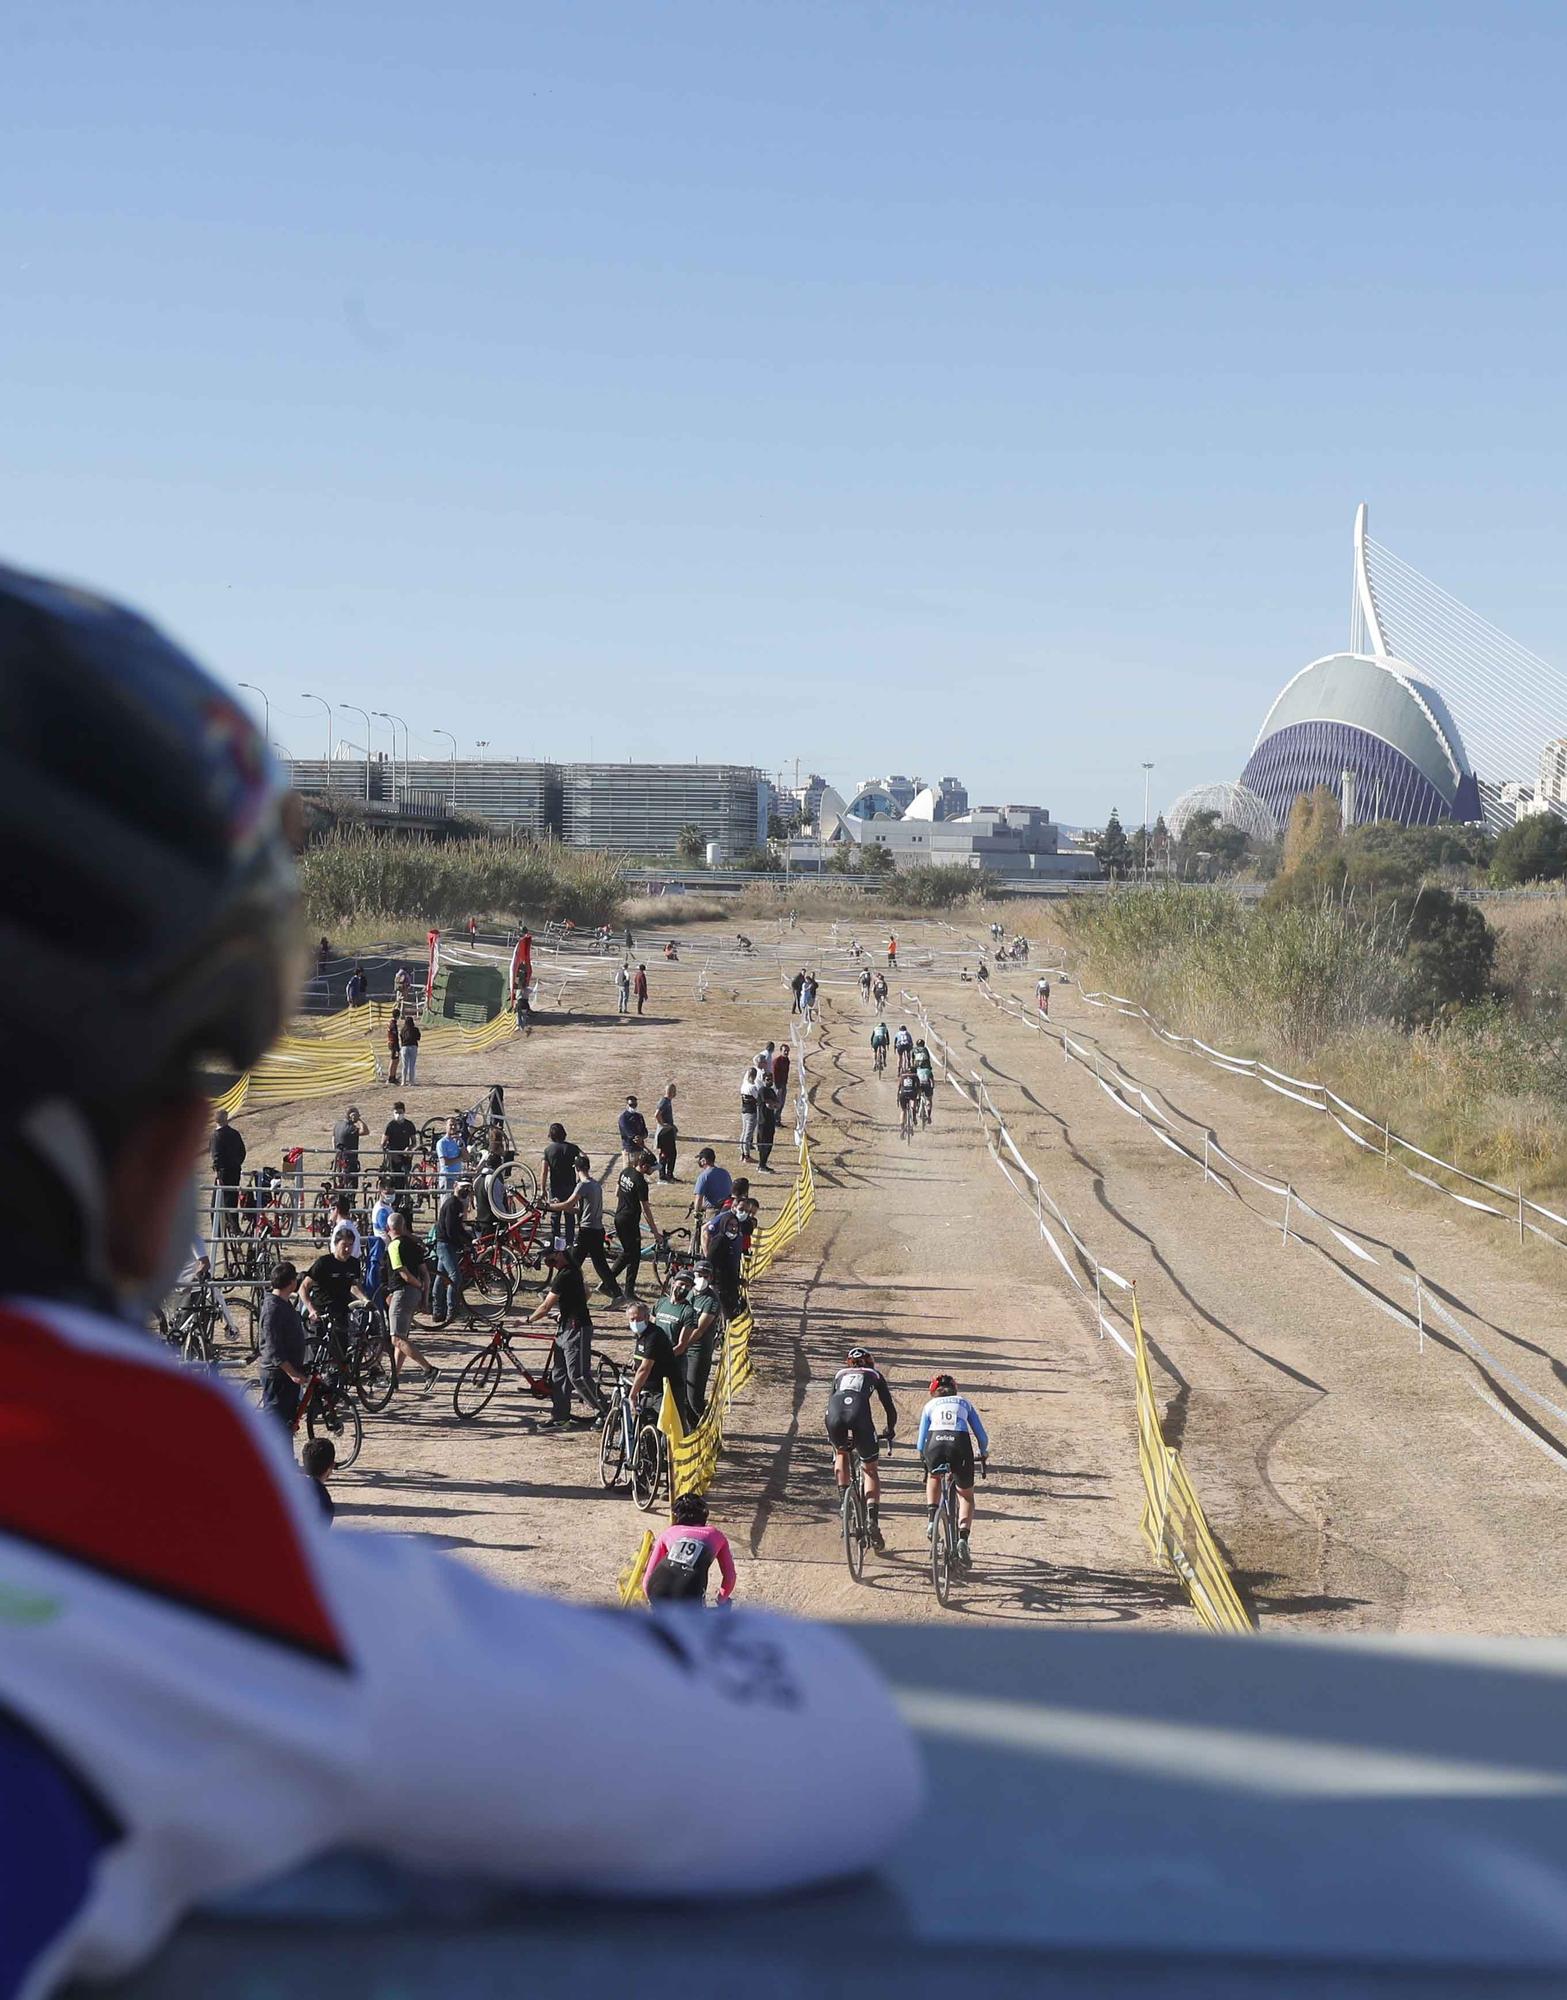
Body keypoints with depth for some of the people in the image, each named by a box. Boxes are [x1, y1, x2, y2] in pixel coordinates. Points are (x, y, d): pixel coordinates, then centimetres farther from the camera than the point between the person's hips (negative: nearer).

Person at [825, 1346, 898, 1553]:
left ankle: (843, 1498, 19)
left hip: (835, 1414, 2)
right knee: (871, 1470, 13)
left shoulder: (840, 1374, 36)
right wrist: (890, 1432, 46)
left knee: (841, 1453, 35)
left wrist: (836, 1435, 51)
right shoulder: (875, 1375, 31)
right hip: (860, 1413, -2)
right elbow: (890, 1408, 29)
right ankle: (872, 1519, -4)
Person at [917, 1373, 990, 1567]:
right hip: (960, 1443, 0)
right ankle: (963, 1538, -3)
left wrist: (923, 1457, 44)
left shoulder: (930, 1405, 28)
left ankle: (931, 1519, 18)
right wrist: (984, 1454, 46)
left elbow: (920, 1443, 24)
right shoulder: (964, 1403, 29)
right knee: (966, 1496, 19)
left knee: (934, 1477, 36)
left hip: (935, 1443, 0)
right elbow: (982, 1437, 26)